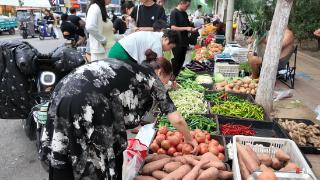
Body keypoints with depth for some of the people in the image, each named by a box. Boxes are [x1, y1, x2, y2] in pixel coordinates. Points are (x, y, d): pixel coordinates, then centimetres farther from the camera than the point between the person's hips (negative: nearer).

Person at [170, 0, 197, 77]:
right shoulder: (174, 13, -10)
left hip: (184, 42, 8)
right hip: (177, 42, -7)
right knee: (176, 61, 0)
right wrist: (186, 28, -21)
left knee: (182, 61, 13)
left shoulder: (185, 13, 12)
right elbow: (173, 28, -19)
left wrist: (192, 29, 0)